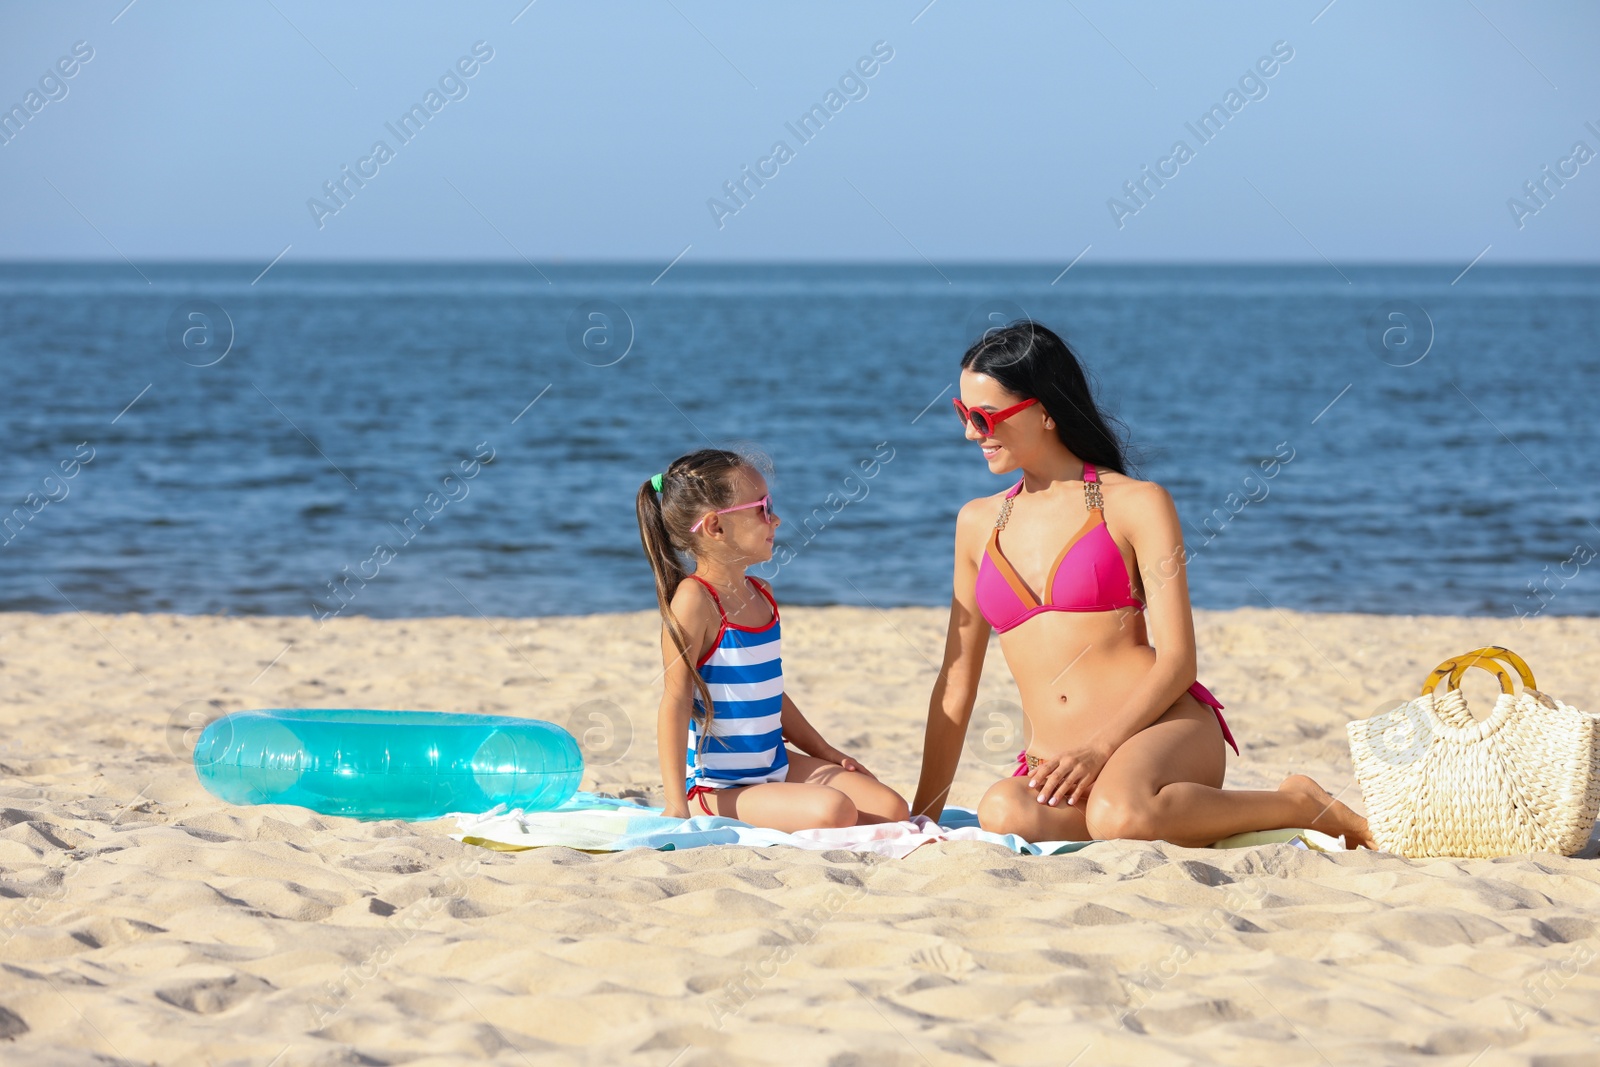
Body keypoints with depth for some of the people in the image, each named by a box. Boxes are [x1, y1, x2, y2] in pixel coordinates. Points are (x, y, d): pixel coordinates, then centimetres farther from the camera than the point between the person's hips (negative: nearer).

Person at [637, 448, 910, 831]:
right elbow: (677, 700, -20)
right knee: (832, 811, -29)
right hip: (719, 784, -9)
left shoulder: (760, 595, 12)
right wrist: (676, 803, -25)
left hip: (776, 767, 9)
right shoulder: (694, 599, -15)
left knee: (891, 809, -2)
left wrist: (826, 753, 24)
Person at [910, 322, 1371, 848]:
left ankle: (1299, 805, -11)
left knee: (1118, 812, -40)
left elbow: (1177, 661, -3)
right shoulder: (979, 523, 19)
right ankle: (1192, 819, -10)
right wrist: (923, 814, 18)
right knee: (1003, 811, -34)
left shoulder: (1137, 504, 4)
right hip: (1053, 764, 4)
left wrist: (1100, 748, -18)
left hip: (1166, 729, -4)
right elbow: (957, 685, 22)